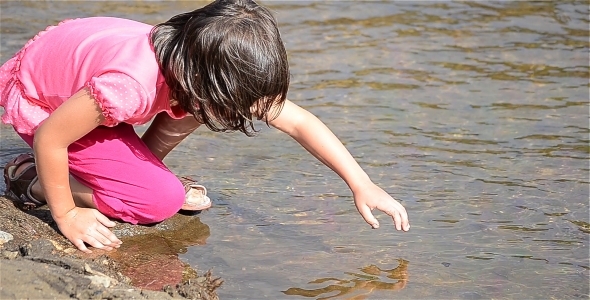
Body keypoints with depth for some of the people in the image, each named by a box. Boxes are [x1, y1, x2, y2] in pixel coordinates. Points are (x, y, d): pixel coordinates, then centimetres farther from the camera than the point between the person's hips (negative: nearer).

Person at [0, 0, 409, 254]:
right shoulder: (131, 87, -42)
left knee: (197, 106, -12)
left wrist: (362, 184, -17)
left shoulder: (201, 72, -18)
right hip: (41, 104, -7)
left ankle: (142, 169, 7)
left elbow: (299, 122, -13)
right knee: (161, 201, -17)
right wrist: (66, 216, -21)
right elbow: (49, 137, -32)